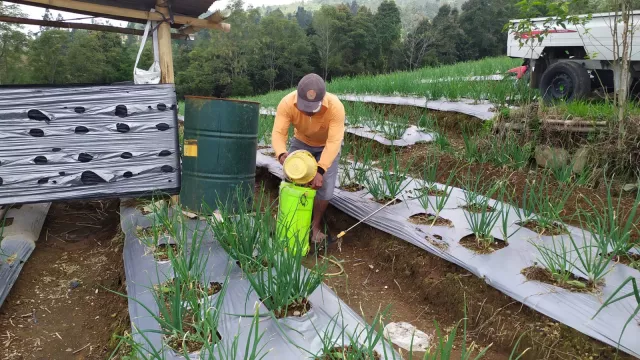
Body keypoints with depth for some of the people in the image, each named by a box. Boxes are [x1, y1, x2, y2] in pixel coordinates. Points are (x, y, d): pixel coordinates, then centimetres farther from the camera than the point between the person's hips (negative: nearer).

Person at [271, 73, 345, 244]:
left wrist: (320, 170, -51)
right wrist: (282, 154, -55)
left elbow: (334, 142, -40)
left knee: (324, 187, -10)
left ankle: (316, 225, 14)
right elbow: (278, 133, -34)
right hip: (301, 142, 2)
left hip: (327, 146, -2)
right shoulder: (287, 103, -32)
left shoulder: (335, 107, -38)